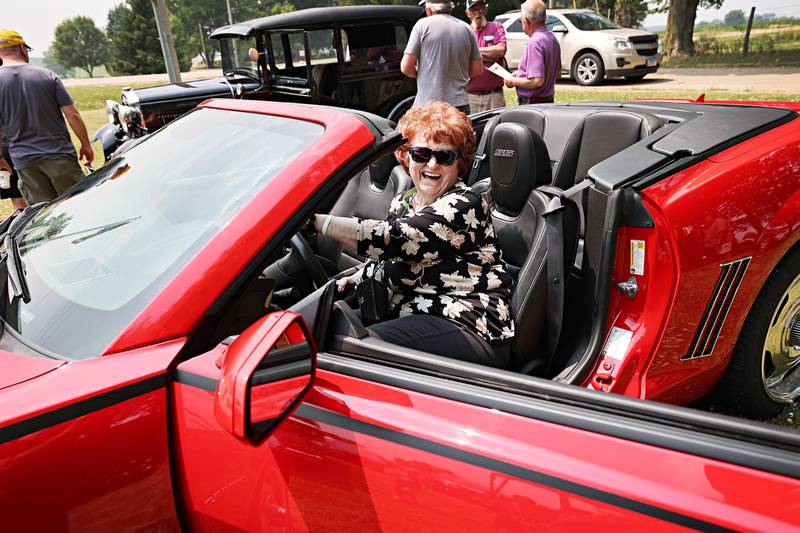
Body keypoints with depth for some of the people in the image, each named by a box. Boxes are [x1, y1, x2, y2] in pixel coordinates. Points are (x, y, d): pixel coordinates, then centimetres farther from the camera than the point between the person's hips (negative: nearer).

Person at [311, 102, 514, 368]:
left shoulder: (464, 204, -12)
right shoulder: (402, 203, 13)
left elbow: (393, 239, -23)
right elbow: (390, 261, 25)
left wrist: (315, 220, -20)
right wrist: (360, 276, 3)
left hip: (469, 331, -7)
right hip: (410, 316, 8)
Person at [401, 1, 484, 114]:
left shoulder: (423, 24, -1)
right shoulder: (466, 28, 11)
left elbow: (406, 67, -4)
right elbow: (477, 69, 13)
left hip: (427, 104, -4)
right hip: (460, 104, 4)